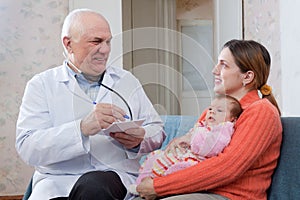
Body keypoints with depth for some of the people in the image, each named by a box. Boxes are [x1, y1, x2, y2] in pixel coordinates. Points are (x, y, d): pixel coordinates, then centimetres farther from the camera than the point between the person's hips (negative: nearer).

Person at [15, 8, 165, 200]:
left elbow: (157, 130, 17)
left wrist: (139, 140, -7)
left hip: (118, 177, 2)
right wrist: (82, 129, -22)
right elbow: (27, 147, -7)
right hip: (57, 182, -1)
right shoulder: (41, 85, 7)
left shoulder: (127, 81, 18)